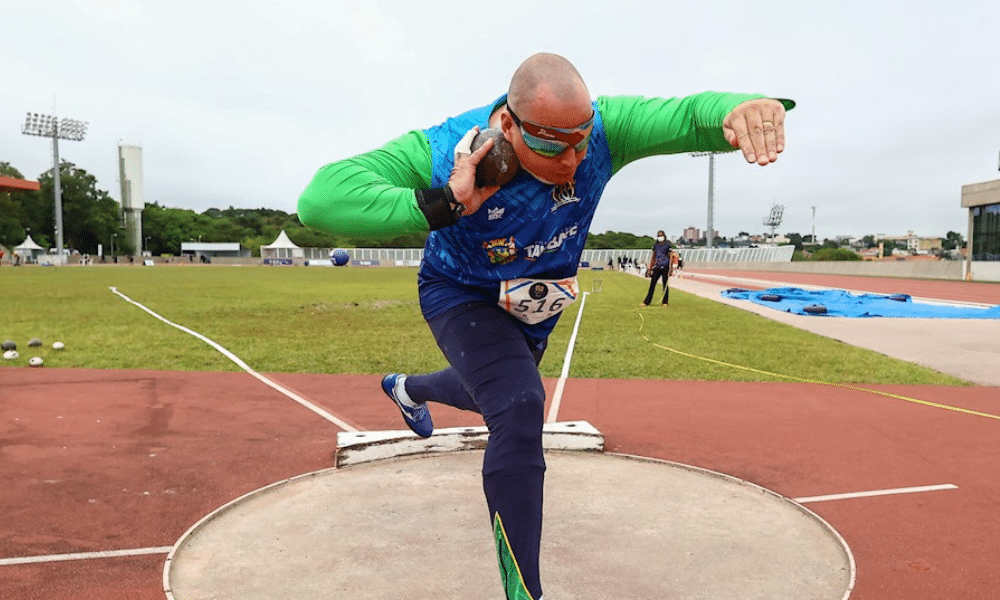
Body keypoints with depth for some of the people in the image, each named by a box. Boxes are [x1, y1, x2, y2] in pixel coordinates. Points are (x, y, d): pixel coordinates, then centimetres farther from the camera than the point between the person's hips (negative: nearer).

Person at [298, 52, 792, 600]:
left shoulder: (600, 129, -30)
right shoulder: (442, 151, -37)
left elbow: (687, 114, -39)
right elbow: (320, 199, -45)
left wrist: (740, 108, -63)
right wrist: (442, 205, -55)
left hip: (535, 305, 5)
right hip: (463, 296, -5)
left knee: (492, 395, 29)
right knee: (520, 409, -30)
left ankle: (407, 388, 66)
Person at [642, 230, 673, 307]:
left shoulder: (668, 245, 1)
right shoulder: (655, 246, 12)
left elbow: (670, 257, -1)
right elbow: (652, 257, 16)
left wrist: (670, 269, -8)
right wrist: (649, 268, 12)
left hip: (665, 267, -3)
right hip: (657, 268, 3)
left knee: (665, 285, 2)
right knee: (652, 284, 1)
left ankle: (665, 302, 11)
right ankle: (647, 302, 3)